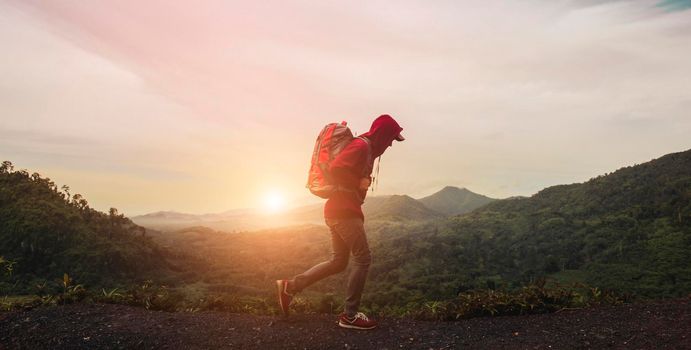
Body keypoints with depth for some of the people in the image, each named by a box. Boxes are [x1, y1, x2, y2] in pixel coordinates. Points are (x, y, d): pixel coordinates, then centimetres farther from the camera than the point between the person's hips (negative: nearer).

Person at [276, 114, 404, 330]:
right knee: (363, 259, -4)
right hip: (344, 211, -10)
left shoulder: (367, 148, 19)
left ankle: (290, 286, 15)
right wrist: (359, 184, -15)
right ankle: (350, 316, 4)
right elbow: (336, 169, -26)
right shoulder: (362, 145, -13)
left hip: (339, 210, 10)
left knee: (338, 262, 12)